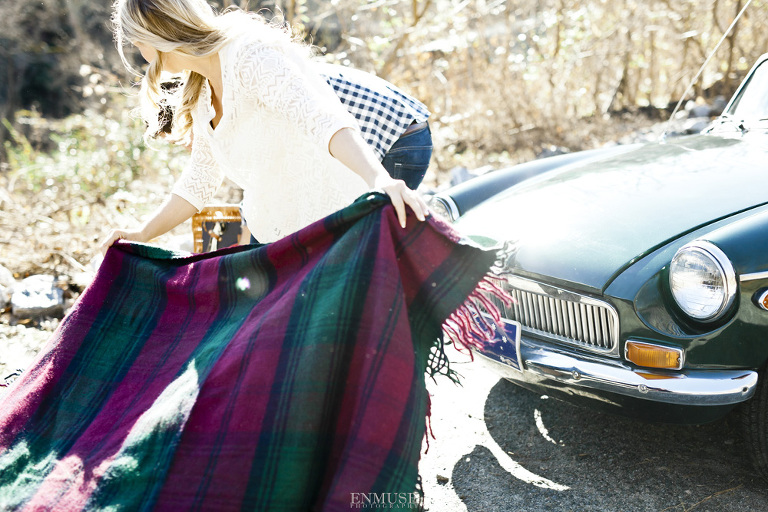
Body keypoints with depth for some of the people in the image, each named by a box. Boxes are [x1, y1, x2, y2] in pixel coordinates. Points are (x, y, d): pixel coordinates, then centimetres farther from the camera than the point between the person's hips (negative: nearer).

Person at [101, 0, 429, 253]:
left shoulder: (249, 57, -20)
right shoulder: (202, 91, 9)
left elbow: (321, 119, -35)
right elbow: (201, 178, 16)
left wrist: (380, 180, -51)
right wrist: (143, 235, 11)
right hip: (276, 233, 9)